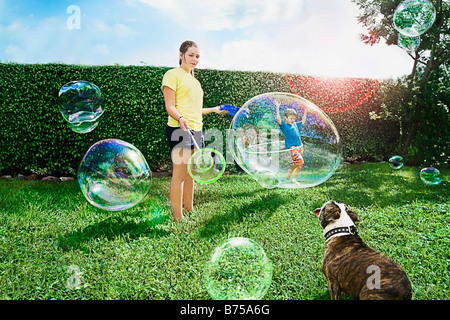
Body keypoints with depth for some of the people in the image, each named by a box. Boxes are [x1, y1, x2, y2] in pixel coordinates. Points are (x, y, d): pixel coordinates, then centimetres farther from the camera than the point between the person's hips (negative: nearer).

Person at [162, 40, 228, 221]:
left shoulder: (194, 80, 24)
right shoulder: (173, 74, 0)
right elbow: (170, 106, -10)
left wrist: (214, 109, 27)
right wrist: (180, 118, -28)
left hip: (196, 130, 8)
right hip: (180, 130, -8)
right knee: (179, 173, -8)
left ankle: (189, 211, 20)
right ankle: (178, 218, -2)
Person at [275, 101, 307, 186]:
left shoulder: (296, 125, 16)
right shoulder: (284, 125, -3)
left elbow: (303, 121, 34)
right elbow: (278, 119, -18)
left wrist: (305, 113, 29)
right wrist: (277, 108, -21)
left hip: (299, 146, 7)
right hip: (291, 147, -7)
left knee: (297, 164, 9)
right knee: (300, 162, -20)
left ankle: (294, 179, 23)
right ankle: (290, 172, 3)